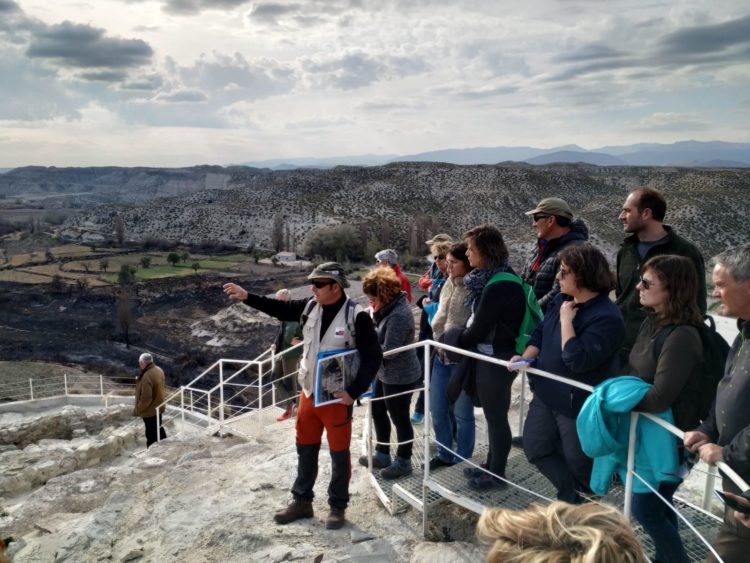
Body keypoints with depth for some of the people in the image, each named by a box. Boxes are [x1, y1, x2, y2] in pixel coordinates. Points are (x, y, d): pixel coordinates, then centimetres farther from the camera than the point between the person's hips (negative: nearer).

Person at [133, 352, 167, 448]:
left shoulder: (147, 377, -31)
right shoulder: (158, 370, -2)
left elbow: (145, 399, -28)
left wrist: (137, 410, -15)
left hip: (150, 411, -9)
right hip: (158, 407, 9)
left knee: (152, 436, 5)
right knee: (158, 429, 25)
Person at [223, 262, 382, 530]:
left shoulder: (357, 316, -19)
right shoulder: (310, 307, 0)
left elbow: (373, 357, -17)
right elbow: (280, 308, 12)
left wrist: (354, 391, -21)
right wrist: (246, 296, 4)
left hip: (337, 397, -6)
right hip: (308, 392, 6)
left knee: (339, 453, 8)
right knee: (305, 449, 18)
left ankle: (338, 506, 26)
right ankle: (301, 501, 35)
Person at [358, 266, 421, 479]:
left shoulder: (399, 315, -28)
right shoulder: (389, 307, 3)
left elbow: (388, 350, -27)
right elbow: (380, 333, 13)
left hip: (400, 376, -10)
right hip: (387, 373, 10)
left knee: (399, 418, 7)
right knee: (378, 412, 21)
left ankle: (403, 462, 26)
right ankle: (382, 455, 38)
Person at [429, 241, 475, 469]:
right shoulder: (448, 284, 9)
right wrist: (439, 338, 8)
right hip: (442, 356, 7)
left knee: (462, 413, 6)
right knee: (437, 410, 14)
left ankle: (462, 461, 23)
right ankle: (444, 454, 32)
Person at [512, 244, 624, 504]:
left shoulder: (606, 317, -25)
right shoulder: (561, 300, 1)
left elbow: (577, 360, -33)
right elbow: (541, 332, 12)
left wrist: (566, 320, -27)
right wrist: (527, 356, -5)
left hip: (579, 403, -8)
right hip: (547, 393, 8)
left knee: (578, 462, 13)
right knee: (535, 449, 18)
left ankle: (584, 502, 43)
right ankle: (570, 496, 38)